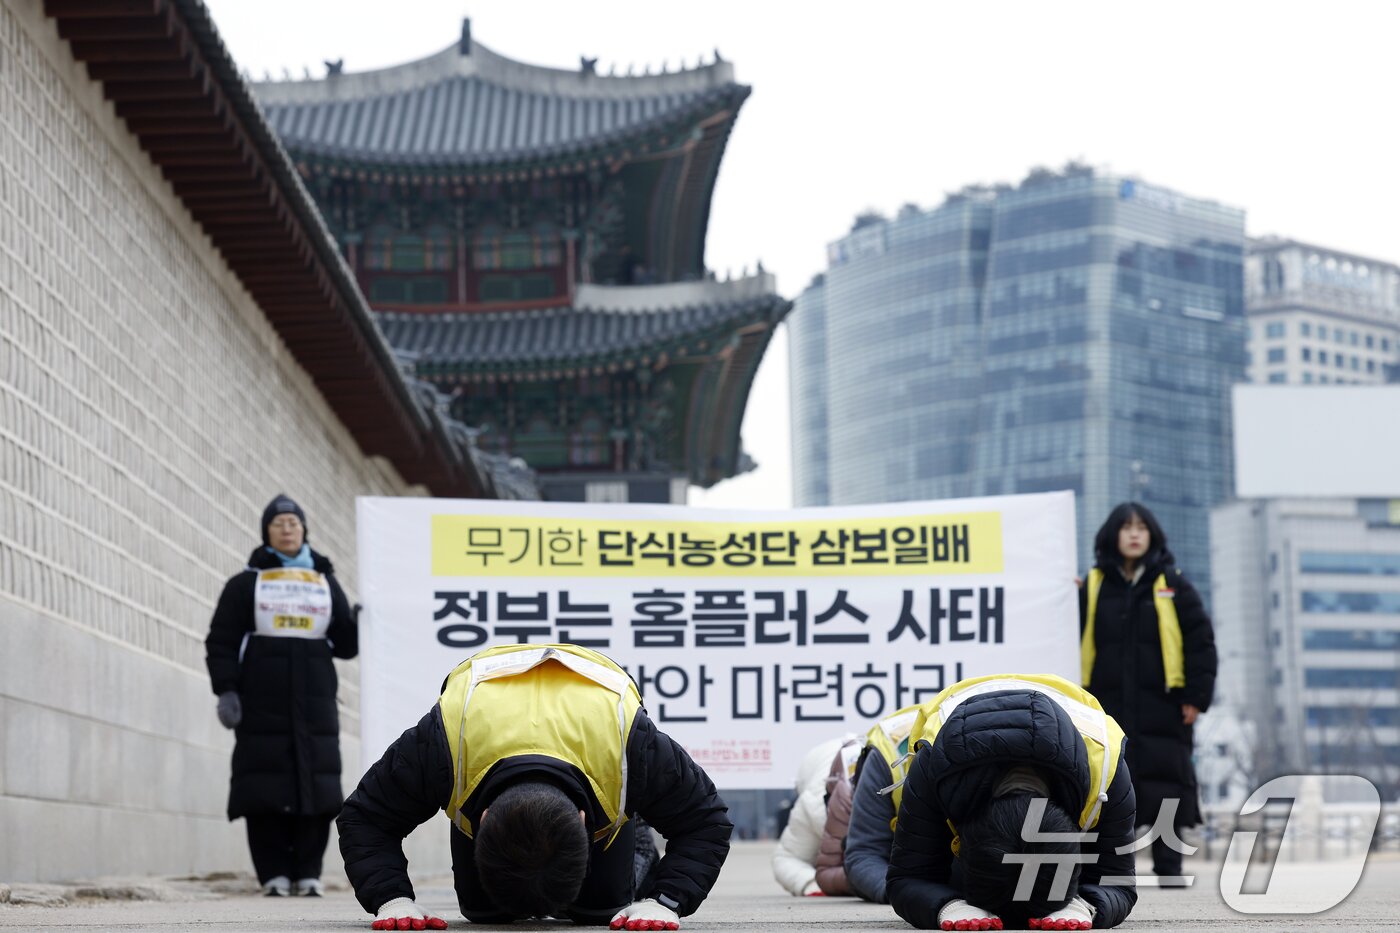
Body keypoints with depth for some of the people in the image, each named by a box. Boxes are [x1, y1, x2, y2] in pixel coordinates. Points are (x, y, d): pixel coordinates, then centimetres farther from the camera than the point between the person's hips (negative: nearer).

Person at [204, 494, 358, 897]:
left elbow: (345, 644, 15)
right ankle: (274, 874, -3)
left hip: (314, 704, 2)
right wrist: (226, 691, -8)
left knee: (317, 786, -4)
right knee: (266, 788, -7)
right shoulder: (245, 584, 9)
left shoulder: (326, 584, 17)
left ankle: (308, 872, 1)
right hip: (263, 704, -2)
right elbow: (222, 641, 3)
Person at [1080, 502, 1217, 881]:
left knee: (1166, 789, -2)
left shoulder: (1173, 586, 4)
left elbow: (1201, 642, 2)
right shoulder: (1092, 587, 7)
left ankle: (1169, 869, 5)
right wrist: (1075, 696, -1)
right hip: (1108, 707, 1)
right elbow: (1077, 641, 9)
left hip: (1161, 707, -1)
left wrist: (1197, 696, -3)